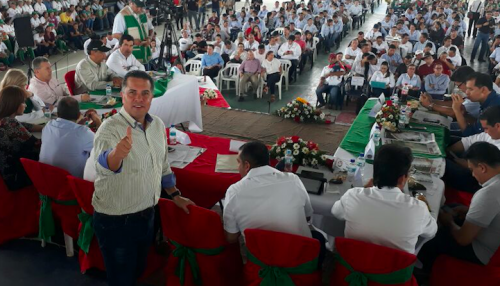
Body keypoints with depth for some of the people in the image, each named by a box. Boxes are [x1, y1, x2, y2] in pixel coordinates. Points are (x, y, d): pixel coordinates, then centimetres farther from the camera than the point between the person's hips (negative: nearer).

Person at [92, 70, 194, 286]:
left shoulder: (158, 125, -1)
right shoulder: (110, 128, -22)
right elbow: (102, 166, -44)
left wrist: (175, 196, 15)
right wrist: (117, 153, -65)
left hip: (148, 215, 6)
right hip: (116, 221, -6)